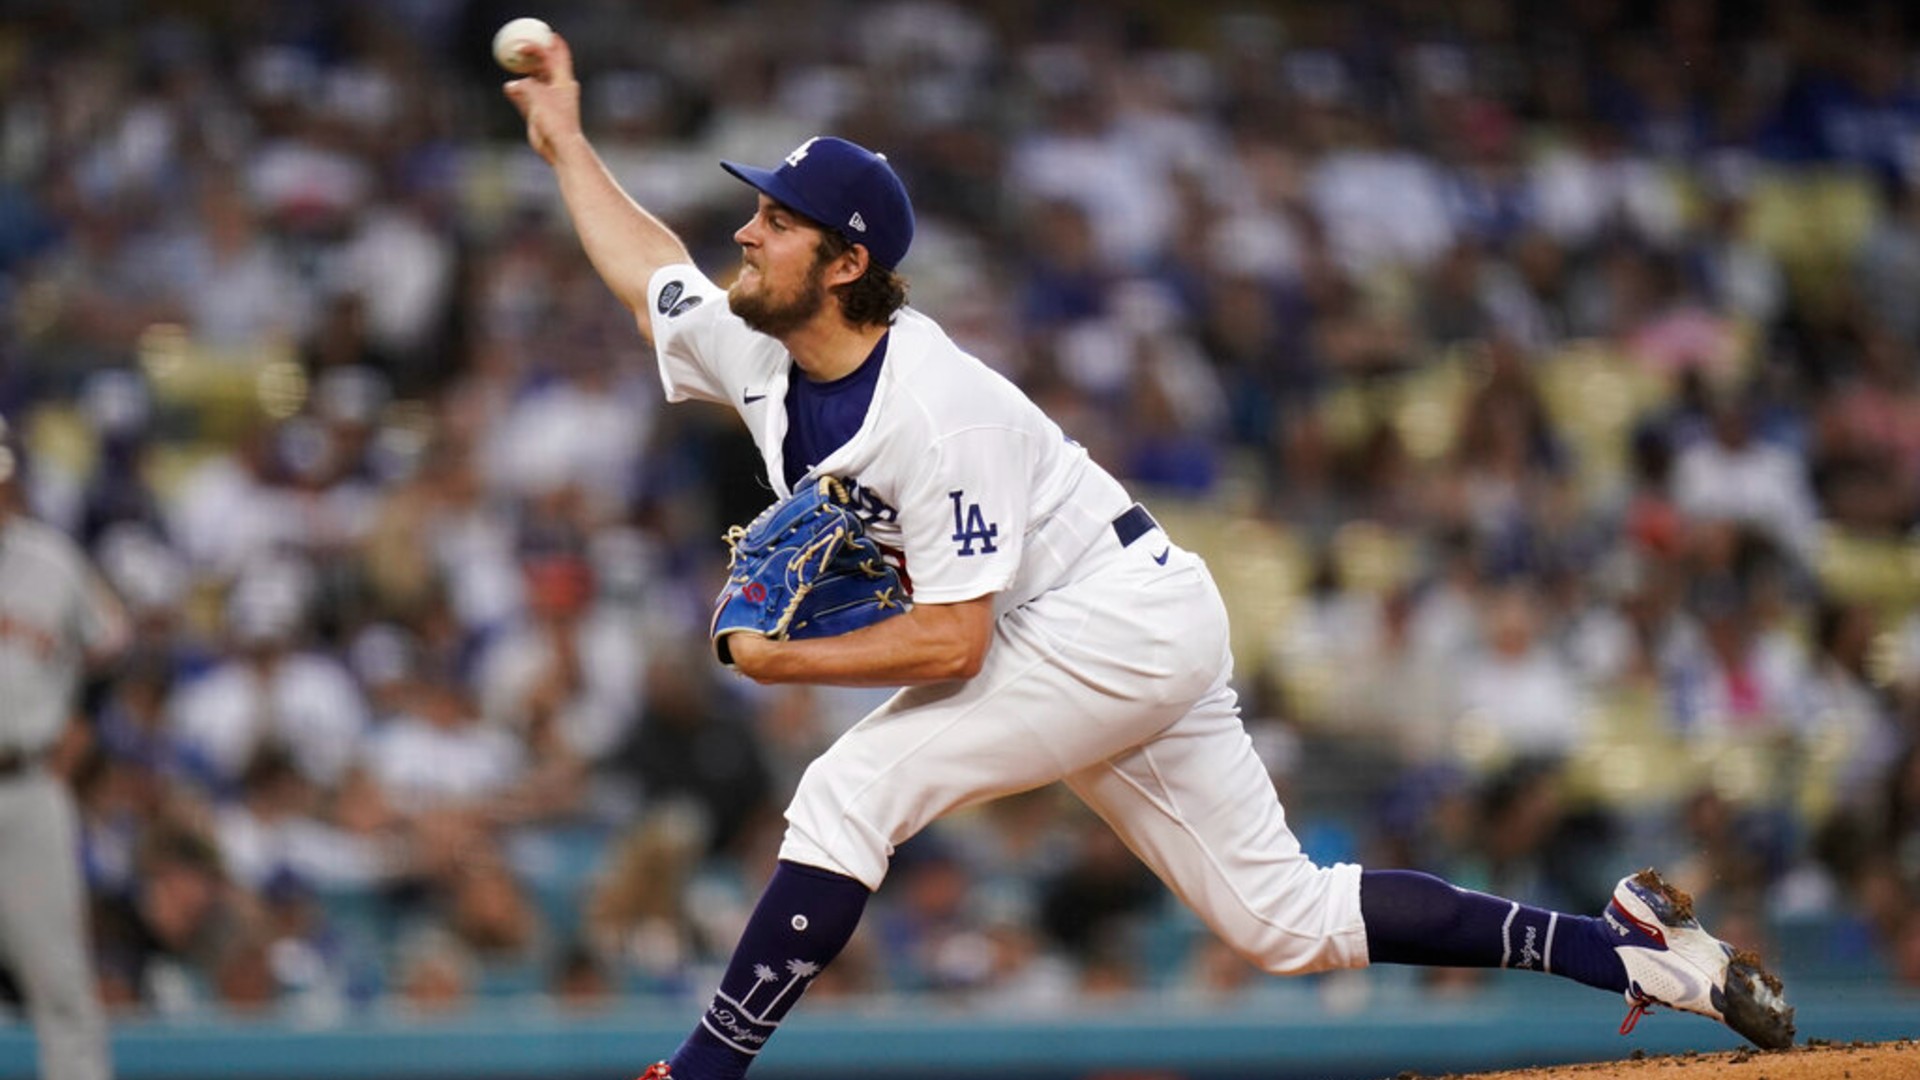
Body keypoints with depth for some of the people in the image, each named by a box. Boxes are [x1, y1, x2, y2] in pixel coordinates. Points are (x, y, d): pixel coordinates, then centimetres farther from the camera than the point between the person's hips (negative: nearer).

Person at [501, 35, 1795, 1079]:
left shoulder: (932, 409, -27)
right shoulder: (754, 352, -1)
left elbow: (953, 640, -29)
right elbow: (646, 264, 19)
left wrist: (784, 661, -21)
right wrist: (565, 138, 22)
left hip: (1128, 622, -9)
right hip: (1075, 647, 9)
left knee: (850, 791, -19)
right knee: (1288, 917, 9)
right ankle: (1628, 947, 12)